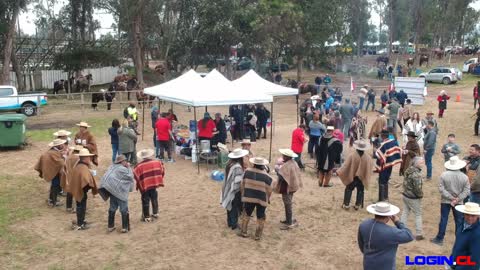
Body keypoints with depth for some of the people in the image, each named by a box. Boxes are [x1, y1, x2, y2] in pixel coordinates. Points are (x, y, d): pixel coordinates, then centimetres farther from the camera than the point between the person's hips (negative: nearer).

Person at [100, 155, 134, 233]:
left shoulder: (112, 167, 9)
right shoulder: (122, 169, -16)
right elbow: (130, 177, -10)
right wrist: (129, 167, -1)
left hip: (112, 190, 8)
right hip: (120, 192, -8)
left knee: (112, 208, 16)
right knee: (124, 210, 2)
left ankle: (110, 226, 22)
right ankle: (125, 227, 4)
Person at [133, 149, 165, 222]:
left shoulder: (138, 166, -11)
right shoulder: (157, 162, -2)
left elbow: (136, 177, -8)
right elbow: (162, 172, 9)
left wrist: (139, 186, 7)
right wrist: (158, 180, 20)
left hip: (144, 186, -3)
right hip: (154, 184, 3)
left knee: (145, 201, 6)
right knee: (154, 199, 20)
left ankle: (147, 217, 10)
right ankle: (155, 213, 30)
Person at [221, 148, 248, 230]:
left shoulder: (229, 164, 1)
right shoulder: (238, 167, -26)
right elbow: (238, 181, -27)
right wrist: (244, 173, -15)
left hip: (228, 189, 8)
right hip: (235, 190, -8)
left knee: (230, 206, 19)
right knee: (235, 207, 7)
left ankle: (229, 222, 32)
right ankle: (234, 224, 17)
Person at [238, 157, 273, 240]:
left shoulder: (247, 172, -5)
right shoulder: (266, 176, -12)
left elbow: (242, 185, 2)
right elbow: (269, 190, -6)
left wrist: (243, 194, 16)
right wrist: (268, 199, 11)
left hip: (248, 197, 2)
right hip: (261, 199, -2)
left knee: (246, 214, 17)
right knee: (260, 218, 11)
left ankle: (243, 232, 22)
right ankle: (258, 235, 17)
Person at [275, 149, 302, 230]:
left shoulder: (286, 166, -26)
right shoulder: (293, 163, 4)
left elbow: (281, 178, -33)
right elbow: (297, 174, 12)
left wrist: (277, 170, -20)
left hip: (287, 188, -10)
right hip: (292, 186, 10)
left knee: (288, 205, 1)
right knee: (289, 204, 22)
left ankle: (289, 223, 10)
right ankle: (289, 219, 35)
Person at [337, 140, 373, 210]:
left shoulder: (352, 155, -18)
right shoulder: (368, 157, -9)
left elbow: (346, 165, -14)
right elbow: (370, 167, 4)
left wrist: (339, 172, -4)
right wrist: (367, 176, 22)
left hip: (352, 177, -2)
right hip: (362, 177, 2)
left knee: (348, 190, 11)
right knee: (360, 191, 14)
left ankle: (346, 204, 11)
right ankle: (357, 205, 18)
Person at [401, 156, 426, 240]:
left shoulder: (409, 169, -1)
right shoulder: (416, 174, -27)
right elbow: (417, 188, -26)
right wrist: (421, 195, -8)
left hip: (406, 195, 8)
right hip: (413, 198, -8)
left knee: (405, 212, 16)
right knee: (418, 215, 8)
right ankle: (419, 234, 16)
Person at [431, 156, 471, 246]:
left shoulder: (444, 175, -14)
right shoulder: (464, 177, -9)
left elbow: (441, 189, -15)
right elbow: (467, 190, -10)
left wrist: (451, 197, -12)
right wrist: (457, 199, -13)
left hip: (445, 201, 0)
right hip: (459, 202, 0)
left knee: (443, 220, 9)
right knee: (459, 221, 12)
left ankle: (439, 239, 17)